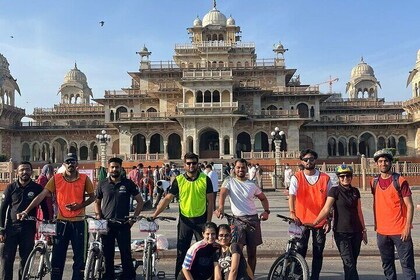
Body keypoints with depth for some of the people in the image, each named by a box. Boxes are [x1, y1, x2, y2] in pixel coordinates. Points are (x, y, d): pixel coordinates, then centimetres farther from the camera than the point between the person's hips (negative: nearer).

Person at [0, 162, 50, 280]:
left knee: (25, 260, 6)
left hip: (29, 229, 0)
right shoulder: (11, 188, 3)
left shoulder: (37, 188, 2)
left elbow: (45, 208, 7)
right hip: (11, 228, 0)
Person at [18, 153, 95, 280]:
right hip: (62, 221, 1)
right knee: (57, 256, 6)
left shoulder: (84, 178, -3)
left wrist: (80, 205, -12)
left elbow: (92, 197, 5)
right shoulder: (56, 178, -1)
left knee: (79, 256, 6)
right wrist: (26, 211, -13)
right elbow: (42, 195, -5)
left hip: (78, 222, 0)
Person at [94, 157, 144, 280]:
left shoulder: (128, 183, 0)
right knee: (107, 254, 10)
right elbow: (97, 202, 15)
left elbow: (140, 201, 5)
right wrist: (98, 216, 0)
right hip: (106, 225, 2)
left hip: (123, 225, -2)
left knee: (126, 254, 0)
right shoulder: (102, 184, 5)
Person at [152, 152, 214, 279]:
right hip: (184, 220, 1)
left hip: (201, 219, -1)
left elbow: (210, 201, -3)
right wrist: (154, 215, -9)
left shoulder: (205, 179, -5)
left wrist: (208, 222, -7)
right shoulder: (178, 180, -4)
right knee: (181, 252, 10)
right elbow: (167, 199, -3)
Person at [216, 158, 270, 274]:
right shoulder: (229, 182, 2)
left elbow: (263, 198, 21)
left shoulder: (252, 184, 11)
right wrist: (221, 207, -37)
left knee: (252, 252, 9)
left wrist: (266, 211, 2)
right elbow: (223, 193, -17)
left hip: (253, 219, 3)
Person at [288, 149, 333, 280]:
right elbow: (292, 196, -17)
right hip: (301, 221, -1)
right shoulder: (296, 177, -3)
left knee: (318, 253, 9)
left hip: (320, 222, 2)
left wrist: (329, 220, 0)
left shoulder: (325, 178, 1)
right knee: (300, 252, 3)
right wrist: (292, 213, -33)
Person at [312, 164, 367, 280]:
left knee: (353, 263, 9)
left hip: (356, 232, 5)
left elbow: (359, 212, 14)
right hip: (341, 232, -5)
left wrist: (364, 230, 14)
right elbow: (326, 209, -14)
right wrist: (314, 223, -23)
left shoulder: (355, 191, 9)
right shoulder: (334, 191, -6)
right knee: (349, 264, -8)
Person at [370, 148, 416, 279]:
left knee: (407, 264, -1)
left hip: (400, 231, -4)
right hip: (382, 231, 4)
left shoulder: (400, 181, -6)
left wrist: (408, 227, -14)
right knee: (387, 265, 13)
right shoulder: (374, 182, 7)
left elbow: (409, 206, -7)